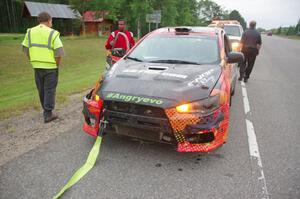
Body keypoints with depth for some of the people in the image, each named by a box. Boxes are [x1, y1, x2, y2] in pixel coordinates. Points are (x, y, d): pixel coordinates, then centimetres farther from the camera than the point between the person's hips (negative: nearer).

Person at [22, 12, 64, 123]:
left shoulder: (30, 32, 7)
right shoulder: (52, 33, -9)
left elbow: (25, 49, 8)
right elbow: (59, 52, -15)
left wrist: (33, 61, 16)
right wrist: (57, 64, -2)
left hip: (37, 67, 5)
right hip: (50, 67, -5)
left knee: (41, 90, 17)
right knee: (49, 90, 3)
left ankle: (46, 110, 29)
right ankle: (48, 114, 6)